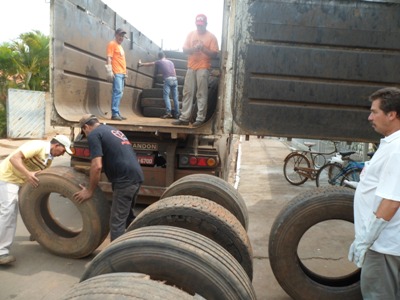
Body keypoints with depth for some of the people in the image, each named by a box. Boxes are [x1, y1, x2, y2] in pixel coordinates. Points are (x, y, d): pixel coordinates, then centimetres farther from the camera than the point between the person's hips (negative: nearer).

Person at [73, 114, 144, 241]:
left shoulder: (94, 134, -2)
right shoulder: (112, 130, 25)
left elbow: (97, 166, -13)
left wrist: (90, 191, -2)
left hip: (125, 179, -9)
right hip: (136, 176, 9)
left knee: (117, 222, 0)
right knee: (127, 216, 22)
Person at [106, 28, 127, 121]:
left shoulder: (120, 46, 24)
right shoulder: (112, 44, -2)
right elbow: (109, 58, -10)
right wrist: (109, 71, -19)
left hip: (122, 73, 9)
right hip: (116, 73, -9)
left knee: (120, 93, 6)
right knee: (117, 92, -15)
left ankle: (117, 113, 8)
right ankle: (114, 114, -15)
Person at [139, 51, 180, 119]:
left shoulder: (159, 62, 13)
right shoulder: (170, 62, 23)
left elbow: (150, 64, 27)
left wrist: (141, 64, 42)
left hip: (167, 79, -4)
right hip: (174, 79, 4)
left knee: (166, 96, -6)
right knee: (175, 97, 3)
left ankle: (168, 112, -21)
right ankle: (176, 114, 2)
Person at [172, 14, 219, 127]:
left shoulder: (211, 37, 0)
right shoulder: (191, 34, 12)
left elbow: (214, 54, -5)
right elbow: (184, 49, 7)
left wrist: (203, 48, -19)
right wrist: (193, 48, -13)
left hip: (203, 68, -4)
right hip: (191, 68, 4)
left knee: (201, 94, -6)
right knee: (187, 93, 3)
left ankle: (200, 118, -3)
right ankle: (184, 118, 7)